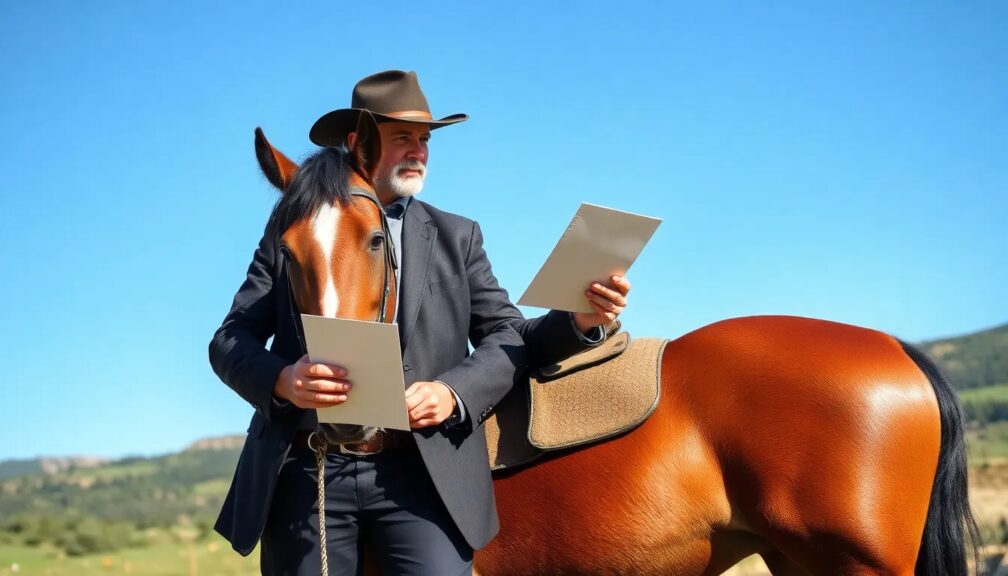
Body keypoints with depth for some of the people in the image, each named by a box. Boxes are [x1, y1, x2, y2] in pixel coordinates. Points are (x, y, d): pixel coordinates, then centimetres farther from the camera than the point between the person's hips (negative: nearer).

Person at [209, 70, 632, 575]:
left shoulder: (456, 237, 16)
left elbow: (508, 336, 8)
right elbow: (229, 341, 7)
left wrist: (579, 323, -14)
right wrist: (281, 380, -15)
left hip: (422, 474, 0)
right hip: (307, 473, 0)